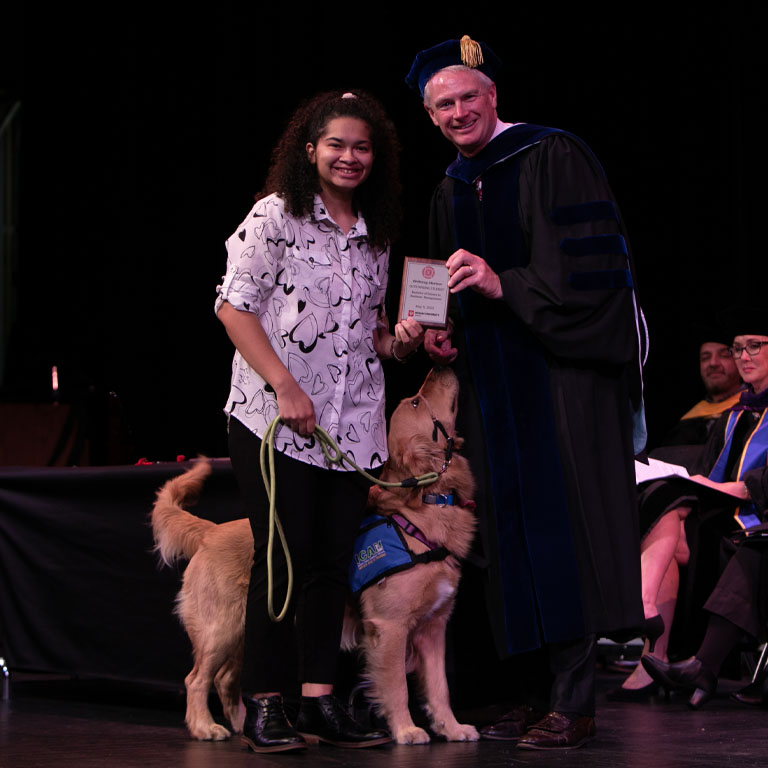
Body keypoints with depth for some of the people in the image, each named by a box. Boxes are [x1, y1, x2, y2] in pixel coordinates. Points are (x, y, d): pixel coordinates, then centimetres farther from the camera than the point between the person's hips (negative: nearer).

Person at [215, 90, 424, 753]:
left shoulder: (376, 233, 16)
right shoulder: (276, 216, -2)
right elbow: (234, 305, -8)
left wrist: (398, 341, 2)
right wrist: (285, 385, -15)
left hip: (352, 423, 6)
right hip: (273, 418, -6)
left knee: (333, 561, 4)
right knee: (283, 556, -7)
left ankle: (319, 700, 8)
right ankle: (265, 707, 0)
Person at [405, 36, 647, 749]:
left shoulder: (553, 157, -6)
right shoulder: (450, 190, 16)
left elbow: (586, 265, -15)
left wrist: (503, 286, -22)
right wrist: (443, 331, 5)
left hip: (560, 370, -7)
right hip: (493, 383, 7)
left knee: (561, 528, -9)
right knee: (516, 532, 5)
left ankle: (575, 703, -6)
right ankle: (546, 687, 9)